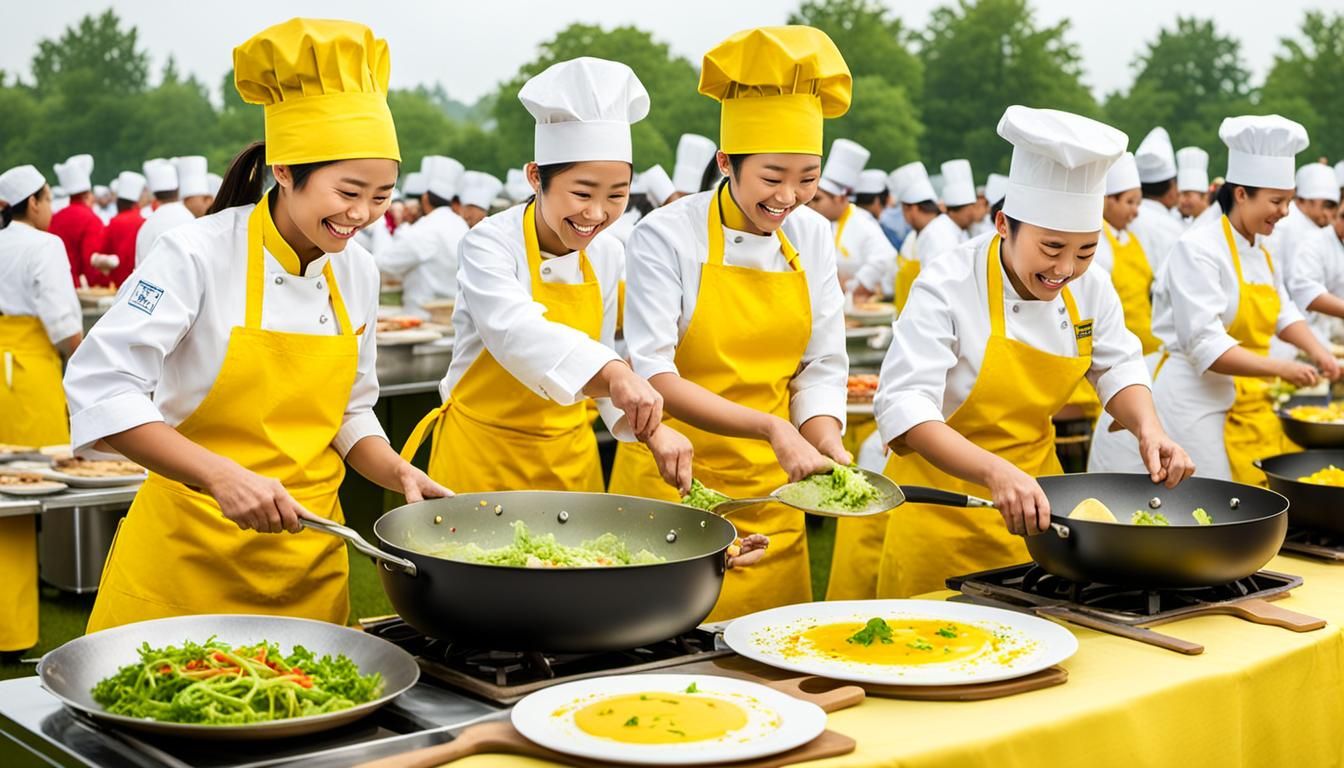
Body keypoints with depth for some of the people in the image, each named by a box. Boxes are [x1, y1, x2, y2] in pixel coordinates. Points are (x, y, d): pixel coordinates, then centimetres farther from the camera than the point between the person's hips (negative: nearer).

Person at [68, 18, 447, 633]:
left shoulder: (357, 272, 4)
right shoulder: (197, 253, -14)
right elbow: (100, 386, -19)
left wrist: (400, 475, -5)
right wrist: (221, 474, -29)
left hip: (308, 556, 5)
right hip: (190, 550, -5)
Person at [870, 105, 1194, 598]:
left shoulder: (1090, 289, -4)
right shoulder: (948, 286, -21)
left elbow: (1118, 370, 9)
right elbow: (905, 408, -30)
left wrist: (1149, 429, -13)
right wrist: (995, 473, -45)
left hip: (1034, 500, 5)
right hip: (944, 500, -5)